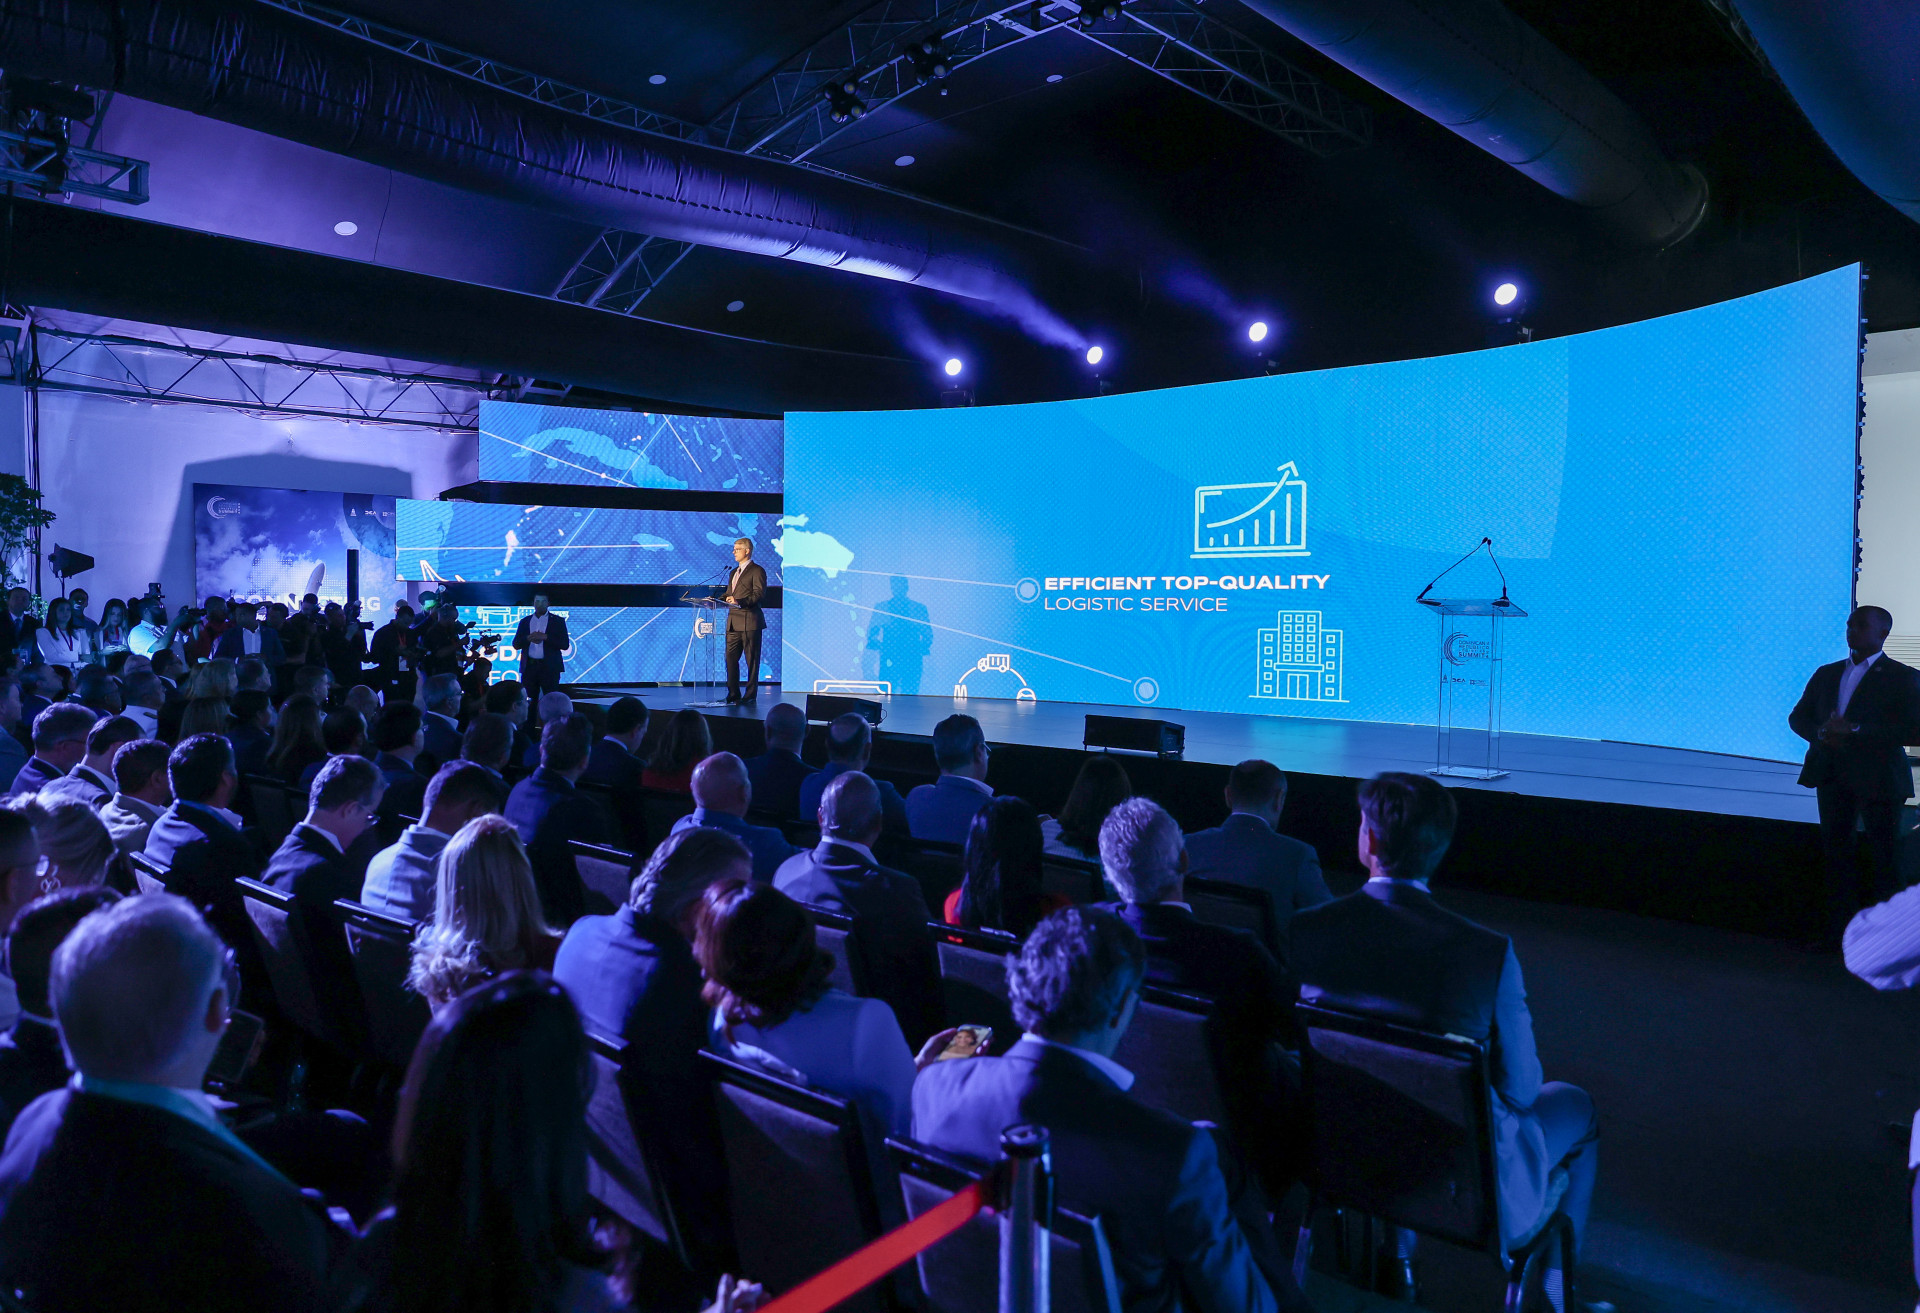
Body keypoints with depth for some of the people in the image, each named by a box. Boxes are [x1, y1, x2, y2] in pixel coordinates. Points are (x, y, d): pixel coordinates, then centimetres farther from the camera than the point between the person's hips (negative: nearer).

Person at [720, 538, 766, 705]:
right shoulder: (733, 572, 23)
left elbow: (759, 594, -14)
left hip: (749, 621, -8)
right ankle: (733, 694, 14)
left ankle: (750, 696, 0)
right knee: (730, 658, 7)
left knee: (751, 660, -3)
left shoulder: (757, 570, -4)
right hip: (733, 622, 8)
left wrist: (740, 602, -27)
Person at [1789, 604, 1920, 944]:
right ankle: (1839, 932, 17)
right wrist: (1821, 733, -7)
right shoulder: (1826, 674, 14)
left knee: (1883, 859, 2)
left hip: (1878, 779, -5)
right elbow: (1798, 717, 14)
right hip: (1833, 775, 5)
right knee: (1837, 852, 10)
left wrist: (1856, 731, -21)